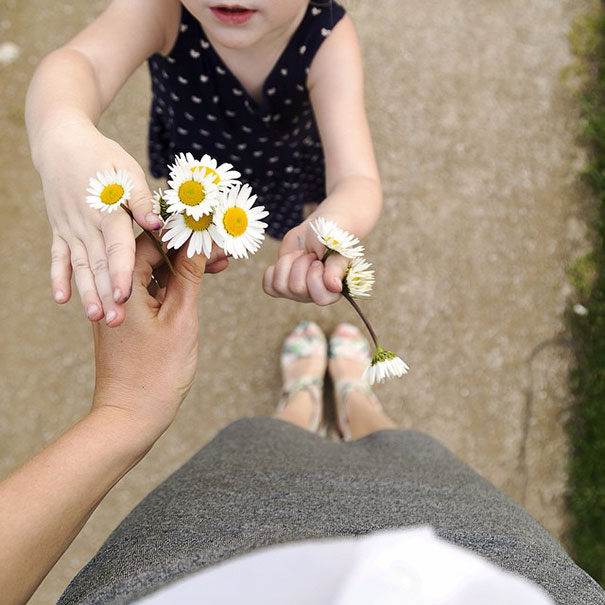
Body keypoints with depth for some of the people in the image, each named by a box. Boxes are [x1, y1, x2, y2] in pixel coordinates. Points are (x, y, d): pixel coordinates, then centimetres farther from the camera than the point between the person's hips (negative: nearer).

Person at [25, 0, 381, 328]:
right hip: (190, 145, 1)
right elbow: (84, 62, -57)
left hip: (289, 161, -1)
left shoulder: (329, 38, -39)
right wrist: (64, 137, -81)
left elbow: (358, 180, -47)